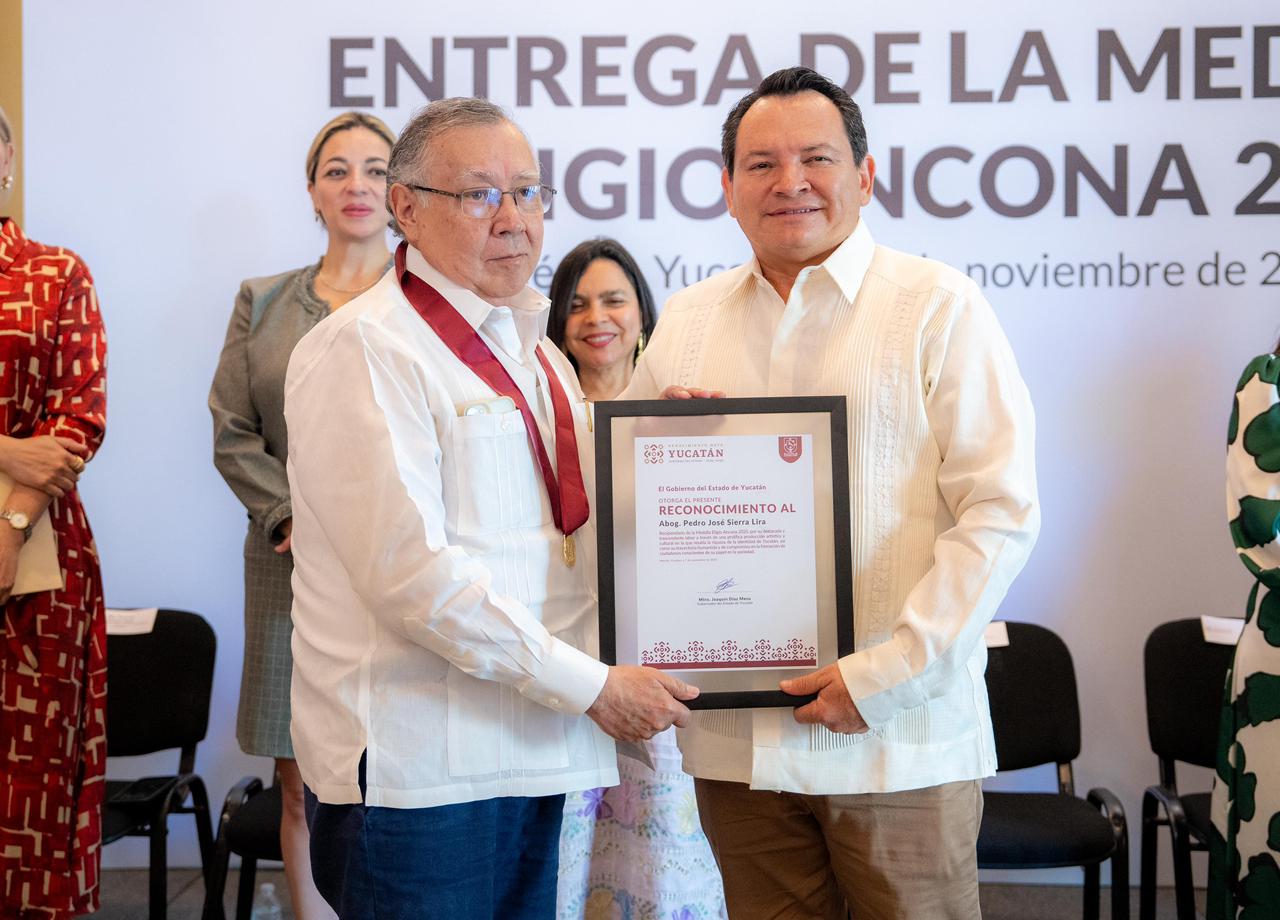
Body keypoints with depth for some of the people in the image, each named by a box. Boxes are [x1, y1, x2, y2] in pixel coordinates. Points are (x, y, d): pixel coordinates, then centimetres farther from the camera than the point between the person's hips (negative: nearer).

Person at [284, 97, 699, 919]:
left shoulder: (533, 350, 16)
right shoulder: (364, 350, -11)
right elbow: (410, 572, -20)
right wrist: (592, 687, -17)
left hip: (533, 756, 8)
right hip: (418, 767, -8)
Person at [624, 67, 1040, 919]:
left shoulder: (938, 306, -2)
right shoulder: (686, 320, 11)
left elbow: (999, 512, -9)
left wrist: (886, 675, -15)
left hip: (899, 742, -3)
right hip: (735, 738, 4)